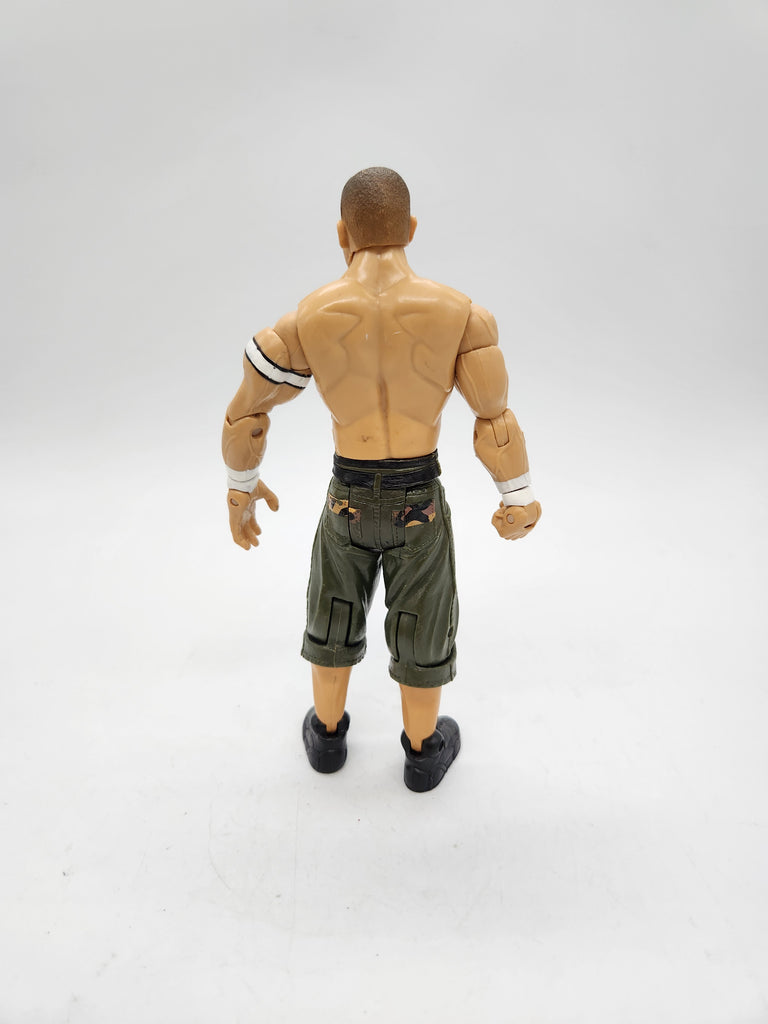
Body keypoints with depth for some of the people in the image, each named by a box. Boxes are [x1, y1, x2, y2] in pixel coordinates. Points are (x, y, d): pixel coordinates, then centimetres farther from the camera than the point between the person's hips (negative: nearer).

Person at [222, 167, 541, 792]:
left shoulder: (308, 320, -12)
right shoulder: (458, 312, -15)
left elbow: (246, 413, -3)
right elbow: (496, 419, -10)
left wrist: (242, 488, 14)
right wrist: (519, 500, 5)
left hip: (348, 499, 1)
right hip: (420, 503, -1)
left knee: (333, 621, 26)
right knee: (421, 630, 20)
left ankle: (328, 735, 45)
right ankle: (424, 752, 40)